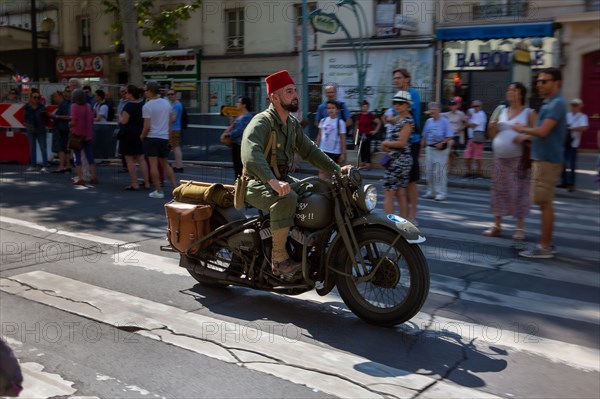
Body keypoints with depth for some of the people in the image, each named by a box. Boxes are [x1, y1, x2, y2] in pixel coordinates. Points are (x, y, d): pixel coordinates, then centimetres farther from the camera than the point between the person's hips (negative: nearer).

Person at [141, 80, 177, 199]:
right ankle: (175, 187, 9)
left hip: (151, 137, -6)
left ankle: (159, 191, 1)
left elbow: (147, 126, -15)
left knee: (153, 165, 0)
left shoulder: (147, 106, -13)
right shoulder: (166, 103, 6)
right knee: (165, 164, 16)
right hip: (164, 137, 6)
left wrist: (142, 136, 1)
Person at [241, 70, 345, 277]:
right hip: (257, 184, -8)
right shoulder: (262, 121, -17)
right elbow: (250, 153, -34)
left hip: (282, 179, 9)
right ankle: (278, 258, -28)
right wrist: (272, 181, -49)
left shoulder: (292, 123, 11)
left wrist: (337, 170, 4)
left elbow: (309, 150, 16)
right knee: (287, 198, -37)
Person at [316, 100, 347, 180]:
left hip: (335, 151, -2)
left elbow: (343, 139, -5)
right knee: (322, 171, -4)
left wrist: (343, 153, -7)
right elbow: (319, 136, 10)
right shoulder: (323, 121, 4)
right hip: (323, 150, 3)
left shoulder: (340, 123, -6)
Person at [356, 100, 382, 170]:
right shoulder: (359, 115, 5)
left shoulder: (371, 115, -8)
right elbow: (357, 124, 14)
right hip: (361, 134, 5)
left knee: (367, 148, -6)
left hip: (368, 134, -5)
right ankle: (362, 163, 19)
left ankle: (368, 164, 0)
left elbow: (379, 122, -6)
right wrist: (356, 133, 10)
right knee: (362, 149, 8)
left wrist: (375, 131, -6)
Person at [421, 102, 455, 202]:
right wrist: (422, 144, 8)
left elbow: (450, 136, -11)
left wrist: (441, 143, -21)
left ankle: (441, 193, 0)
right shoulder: (429, 121, 9)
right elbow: (425, 135, 16)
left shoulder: (444, 121, -8)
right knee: (429, 171, 10)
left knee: (440, 172, -6)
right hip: (430, 148, 6)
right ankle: (431, 192, 21)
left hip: (441, 149, -6)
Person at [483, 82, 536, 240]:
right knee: (499, 189, 5)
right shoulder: (502, 112, 14)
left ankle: (520, 227, 3)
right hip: (500, 157, 5)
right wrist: (492, 127, -3)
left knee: (519, 190, -4)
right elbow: (493, 136, 17)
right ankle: (497, 225, 12)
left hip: (519, 158, -5)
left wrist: (523, 138, -23)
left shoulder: (529, 113, 0)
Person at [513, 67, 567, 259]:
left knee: (544, 203, -6)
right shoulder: (549, 103, 16)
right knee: (545, 203, 13)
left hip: (548, 160, -10)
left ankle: (544, 247, -1)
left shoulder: (557, 104, -15)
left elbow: (543, 131, -24)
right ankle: (547, 244, 20)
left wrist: (522, 129, -9)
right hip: (542, 158, 10)